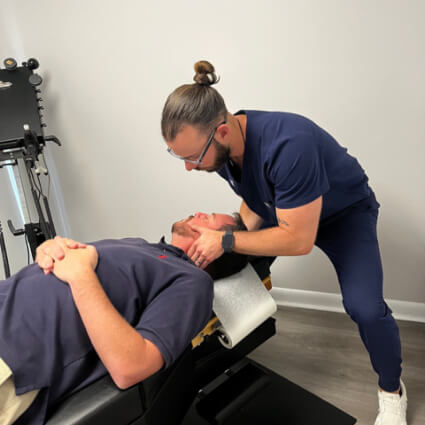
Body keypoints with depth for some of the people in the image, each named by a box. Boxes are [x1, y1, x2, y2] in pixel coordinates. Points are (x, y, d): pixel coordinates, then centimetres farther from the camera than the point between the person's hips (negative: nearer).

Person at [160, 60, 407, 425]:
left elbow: (299, 240, -35)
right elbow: (253, 203, -2)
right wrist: (231, 232, -19)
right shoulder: (221, 146, -18)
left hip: (344, 212, -6)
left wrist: (226, 241, -34)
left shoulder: (287, 144, -41)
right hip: (279, 208, 6)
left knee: (365, 309, -20)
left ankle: (392, 390, 12)